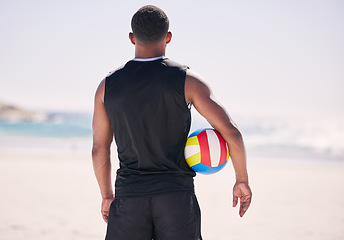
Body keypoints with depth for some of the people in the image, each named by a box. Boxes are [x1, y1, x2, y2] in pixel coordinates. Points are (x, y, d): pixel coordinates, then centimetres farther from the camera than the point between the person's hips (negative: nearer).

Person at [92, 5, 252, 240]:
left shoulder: (108, 86, 3)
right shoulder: (187, 80, -5)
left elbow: (99, 149, 9)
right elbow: (231, 132, -9)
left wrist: (107, 196, 23)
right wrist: (242, 181, 4)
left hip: (129, 196, 1)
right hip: (176, 195, -1)